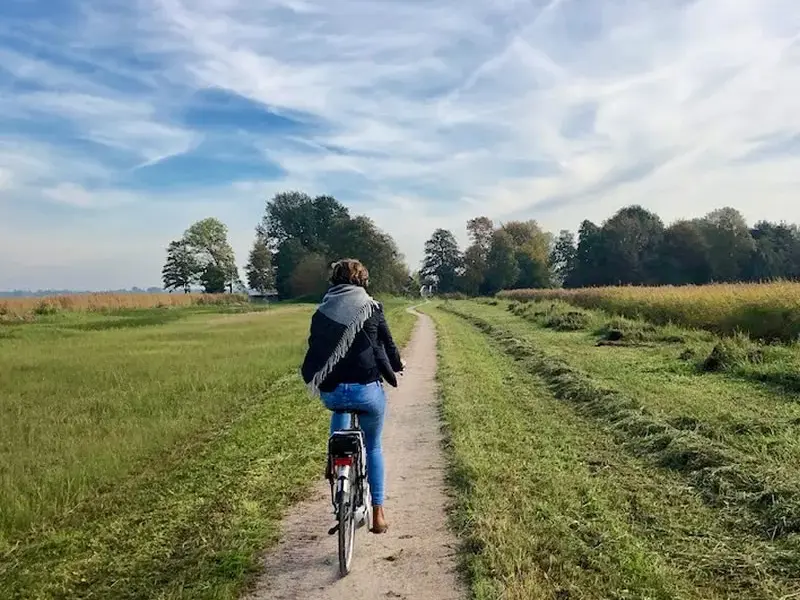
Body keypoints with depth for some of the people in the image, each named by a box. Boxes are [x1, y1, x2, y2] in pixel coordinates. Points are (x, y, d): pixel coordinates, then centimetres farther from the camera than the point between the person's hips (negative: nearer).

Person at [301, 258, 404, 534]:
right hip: (367, 388, -2)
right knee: (373, 448, 18)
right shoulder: (371, 308, 1)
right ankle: (378, 513, 17)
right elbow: (387, 345, 7)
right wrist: (397, 365, 28)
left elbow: (314, 350, 15)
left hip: (330, 391, 2)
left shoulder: (321, 312, 8)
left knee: (340, 408, 39)